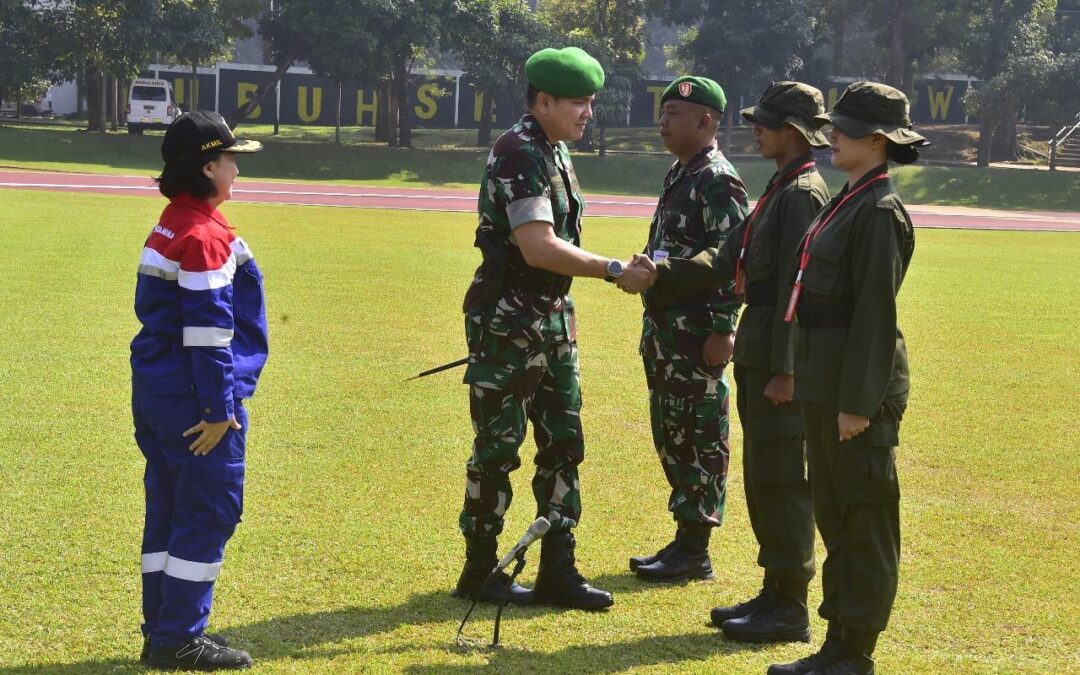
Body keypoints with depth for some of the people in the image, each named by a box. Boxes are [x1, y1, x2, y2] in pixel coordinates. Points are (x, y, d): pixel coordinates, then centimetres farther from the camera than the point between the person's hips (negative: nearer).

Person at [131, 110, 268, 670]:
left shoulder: (170, 226, 13)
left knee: (170, 507, 14)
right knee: (209, 512, -3)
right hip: (193, 398, -10)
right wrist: (219, 409, -18)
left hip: (155, 389, 10)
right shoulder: (206, 235, -17)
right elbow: (207, 329, -20)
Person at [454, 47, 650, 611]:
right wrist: (614, 271, -21)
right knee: (498, 448, 0)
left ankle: (558, 572, 16)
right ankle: (479, 572, 11)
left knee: (562, 444, 10)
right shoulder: (519, 153, -17)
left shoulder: (555, 152, 12)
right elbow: (538, 247, -25)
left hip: (552, 317, 9)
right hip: (508, 323, -9)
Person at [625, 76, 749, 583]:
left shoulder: (718, 182, -14)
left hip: (696, 335, -10)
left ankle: (695, 551, 3)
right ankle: (684, 538, 23)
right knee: (670, 435, 15)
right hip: (665, 329, 10)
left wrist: (722, 331, -22)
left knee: (699, 439, -3)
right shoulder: (679, 174, 16)